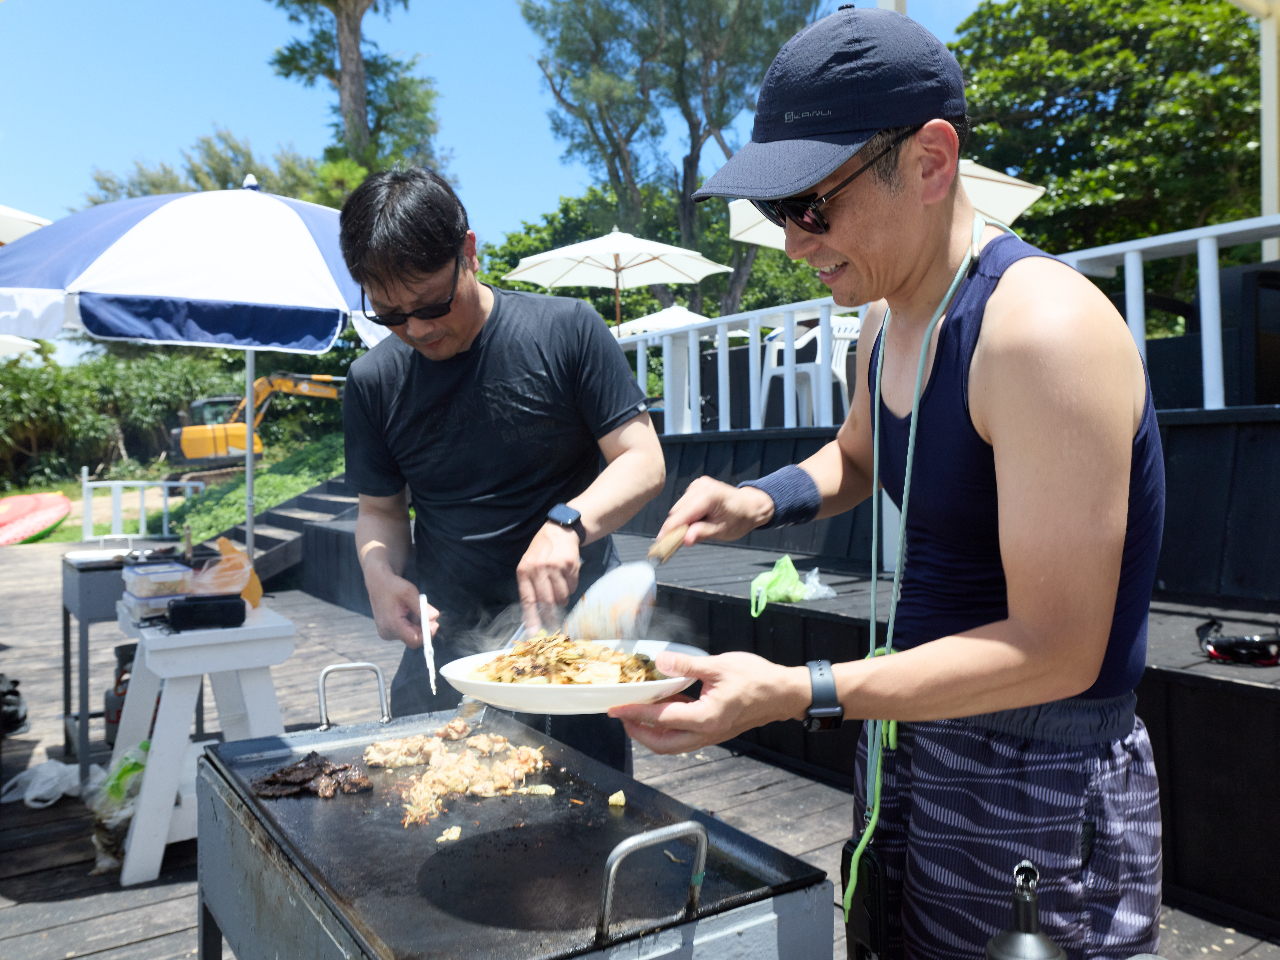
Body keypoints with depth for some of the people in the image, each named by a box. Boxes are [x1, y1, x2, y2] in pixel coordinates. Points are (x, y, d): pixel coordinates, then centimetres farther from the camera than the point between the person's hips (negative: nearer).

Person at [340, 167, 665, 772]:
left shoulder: (566, 331, -8)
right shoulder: (372, 383, 2)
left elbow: (644, 462, -8)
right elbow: (381, 509, 12)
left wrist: (568, 522, -26)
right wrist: (380, 575, -9)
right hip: (447, 642, 3)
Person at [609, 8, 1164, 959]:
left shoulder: (1042, 328, -26)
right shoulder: (887, 320, 1)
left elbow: (1055, 649, -26)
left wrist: (796, 694, -31)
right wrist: (759, 501, 1)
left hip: (1039, 778, -8)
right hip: (909, 735, 8)